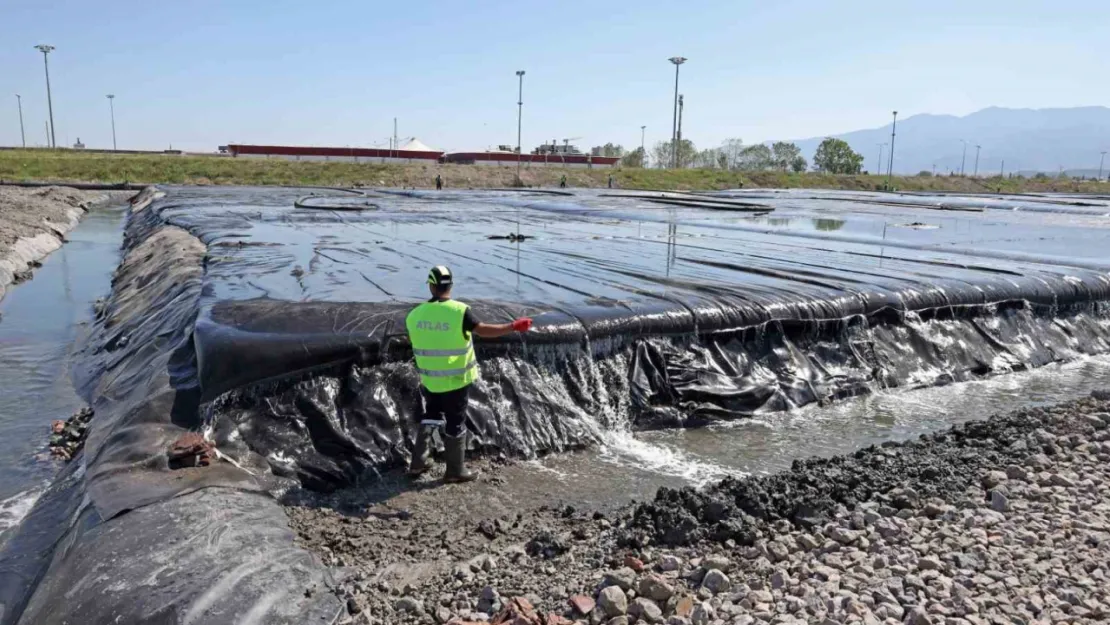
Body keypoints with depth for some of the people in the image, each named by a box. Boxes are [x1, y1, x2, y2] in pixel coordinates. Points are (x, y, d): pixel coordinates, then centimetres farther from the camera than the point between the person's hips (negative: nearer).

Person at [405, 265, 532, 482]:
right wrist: (514, 326, -13)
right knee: (455, 423, 9)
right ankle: (455, 471, 21)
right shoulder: (459, 311, -20)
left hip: (429, 380, 4)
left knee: (431, 416, 24)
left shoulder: (414, 315, -5)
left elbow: (413, 340, 8)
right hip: (456, 380, -4)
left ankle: (417, 463, 25)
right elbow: (483, 330, -21)